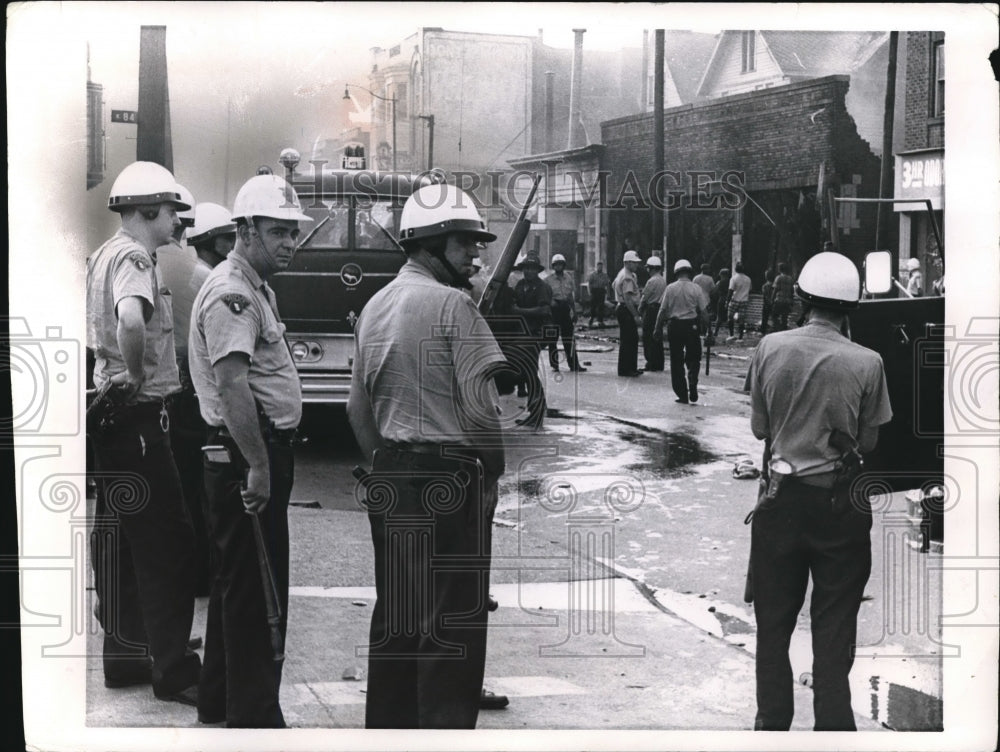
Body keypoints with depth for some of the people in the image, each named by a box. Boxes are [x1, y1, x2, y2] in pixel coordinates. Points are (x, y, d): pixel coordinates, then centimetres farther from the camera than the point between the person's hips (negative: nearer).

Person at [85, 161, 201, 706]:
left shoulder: (104, 255, 16)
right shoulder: (134, 258, -16)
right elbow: (131, 321, -36)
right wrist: (136, 377, -22)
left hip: (110, 414, 11)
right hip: (136, 419, -11)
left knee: (119, 538, 15)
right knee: (167, 543, -7)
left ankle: (124, 655, 24)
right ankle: (173, 670, -2)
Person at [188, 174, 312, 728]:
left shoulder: (257, 289, 18)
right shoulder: (231, 294, -16)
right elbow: (232, 386, -27)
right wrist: (258, 466, -29)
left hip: (258, 454, 11)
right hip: (246, 458, -11)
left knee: (238, 581, 19)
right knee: (254, 588, -4)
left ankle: (219, 700, 31)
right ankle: (254, 716, 4)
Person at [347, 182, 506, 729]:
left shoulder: (374, 306, 11)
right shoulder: (452, 304, -14)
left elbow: (358, 407, 15)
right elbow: (480, 407, -17)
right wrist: (494, 468, -3)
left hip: (389, 478, 8)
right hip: (449, 474, -8)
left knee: (394, 613, 16)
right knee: (452, 620, 1)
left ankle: (387, 723, 25)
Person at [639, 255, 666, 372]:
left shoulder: (652, 281, -15)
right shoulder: (663, 280, 11)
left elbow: (644, 297, -12)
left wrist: (640, 308, 3)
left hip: (651, 310, -9)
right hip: (660, 308, 9)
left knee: (649, 338, -3)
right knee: (658, 337, 13)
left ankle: (651, 364, -3)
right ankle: (659, 364, 16)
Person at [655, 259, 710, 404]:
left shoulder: (670, 288, -3)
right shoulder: (696, 288, -4)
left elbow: (663, 310, -2)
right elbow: (703, 311, -4)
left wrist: (658, 328, 7)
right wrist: (705, 328, 6)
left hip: (674, 326, 0)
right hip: (692, 325, 0)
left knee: (676, 362, 8)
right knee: (693, 359, 13)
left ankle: (682, 394, 8)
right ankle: (692, 385, -9)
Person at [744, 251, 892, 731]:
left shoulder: (770, 348, -9)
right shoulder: (866, 363, -12)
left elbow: (758, 427, -2)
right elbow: (868, 442, -5)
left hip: (782, 494, 1)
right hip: (840, 502, -1)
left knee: (773, 619, 15)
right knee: (834, 624, 11)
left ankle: (772, 723, 24)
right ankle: (833, 726, 16)